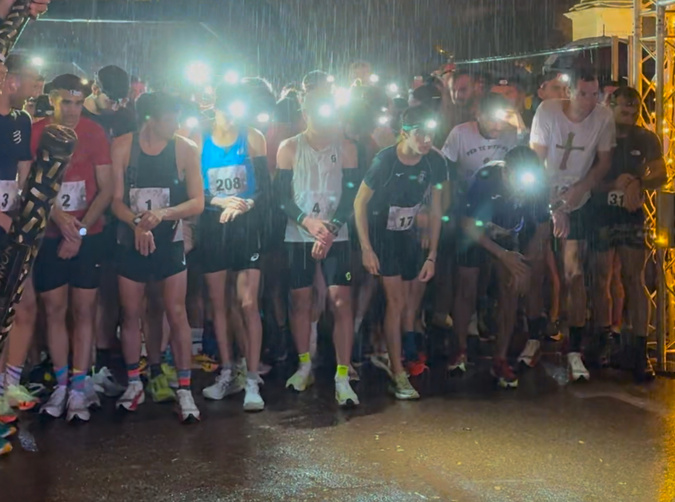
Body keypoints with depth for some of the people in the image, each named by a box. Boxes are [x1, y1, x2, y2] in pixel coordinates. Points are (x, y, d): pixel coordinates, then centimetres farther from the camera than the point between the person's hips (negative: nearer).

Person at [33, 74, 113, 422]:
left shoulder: (94, 133, -2)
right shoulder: (36, 132, -1)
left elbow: (106, 188, -3)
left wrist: (81, 229, -10)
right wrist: (58, 216, -17)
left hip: (88, 235, -1)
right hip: (49, 234, 1)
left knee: (84, 310, -1)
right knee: (54, 309, 3)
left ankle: (79, 388, 2)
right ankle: (60, 385, 12)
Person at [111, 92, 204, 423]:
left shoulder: (185, 150, -6)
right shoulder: (123, 147, -5)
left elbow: (197, 202, -9)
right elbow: (116, 199, -5)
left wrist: (162, 214, -25)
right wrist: (137, 223, -24)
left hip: (170, 242, -1)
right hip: (131, 243, 1)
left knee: (176, 313, -4)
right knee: (130, 314, 9)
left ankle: (184, 391, 1)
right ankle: (134, 385, 24)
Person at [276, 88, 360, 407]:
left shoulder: (346, 148, 2)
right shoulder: (289, 148, 2)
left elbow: (350, 195, -3)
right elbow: (282, 195, -1)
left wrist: (331, 229, -17)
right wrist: (308, 221, -17)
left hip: (336, 236, -1)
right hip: (298, 235, 1)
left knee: (341, 300, -9)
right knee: (300, 300, 5)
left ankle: (342, 378, -7)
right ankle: (304, 366, 23)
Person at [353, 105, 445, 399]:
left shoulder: (434, 163, -13)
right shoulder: (384, 161, -25)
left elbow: (436, 210, -4)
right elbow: (360, 202, -15)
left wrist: (432, 255, -4)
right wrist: (366, 249, -17)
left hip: (408, 234, 4)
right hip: (381, 234, -4)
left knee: (408, 297, 11)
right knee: (396, 301, -8)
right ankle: (399, 375, -3)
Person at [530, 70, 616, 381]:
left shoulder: (603, 118, -11)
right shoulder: (547, 111, -17)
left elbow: (604, 162, -2)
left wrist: (579, 189, -17)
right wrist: (554, 207, -18)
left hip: (578, 203, 1)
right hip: (544, 200, -1)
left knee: (574, 273, -4)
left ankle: (575, 350, -2)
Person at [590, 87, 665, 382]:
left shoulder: (646, 139, 5)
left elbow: (661, 175, 2)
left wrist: (637, 184, -17)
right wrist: (616, 185, -17)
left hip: (632, 216, 0)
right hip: (600, 214, 0)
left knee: (634, 280, -5)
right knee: (601, 280, 3)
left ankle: (640, 351, -5)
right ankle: (604, 343, 14)